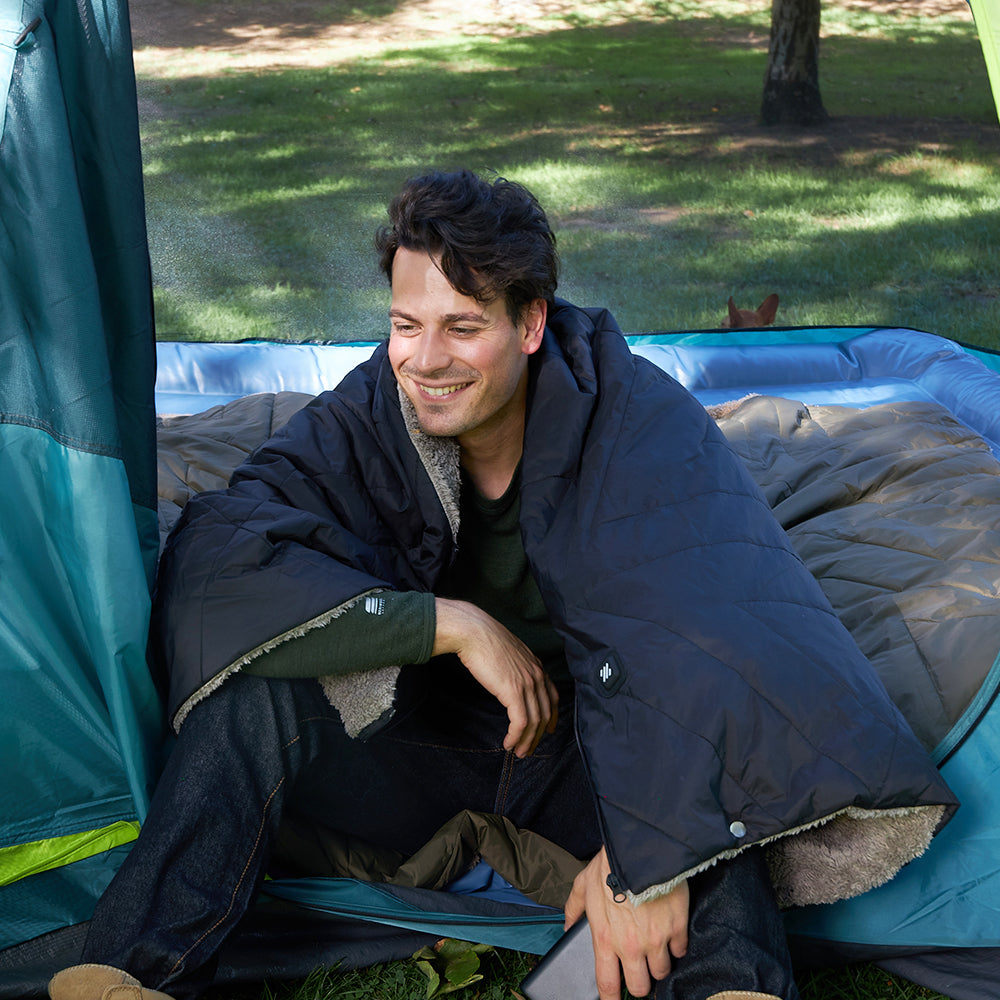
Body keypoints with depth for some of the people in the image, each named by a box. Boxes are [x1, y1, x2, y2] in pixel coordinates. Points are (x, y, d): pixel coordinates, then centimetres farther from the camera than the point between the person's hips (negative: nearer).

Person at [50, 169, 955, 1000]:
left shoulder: (634, 416, -21)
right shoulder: (367, 416, -15)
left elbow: (686, 630, -32)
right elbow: (217, 554, -27)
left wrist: (648, 856, -42)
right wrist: (454, 623, -32)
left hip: (581, 746, -1)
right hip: (415, 740, 2)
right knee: (260, 678, -27)